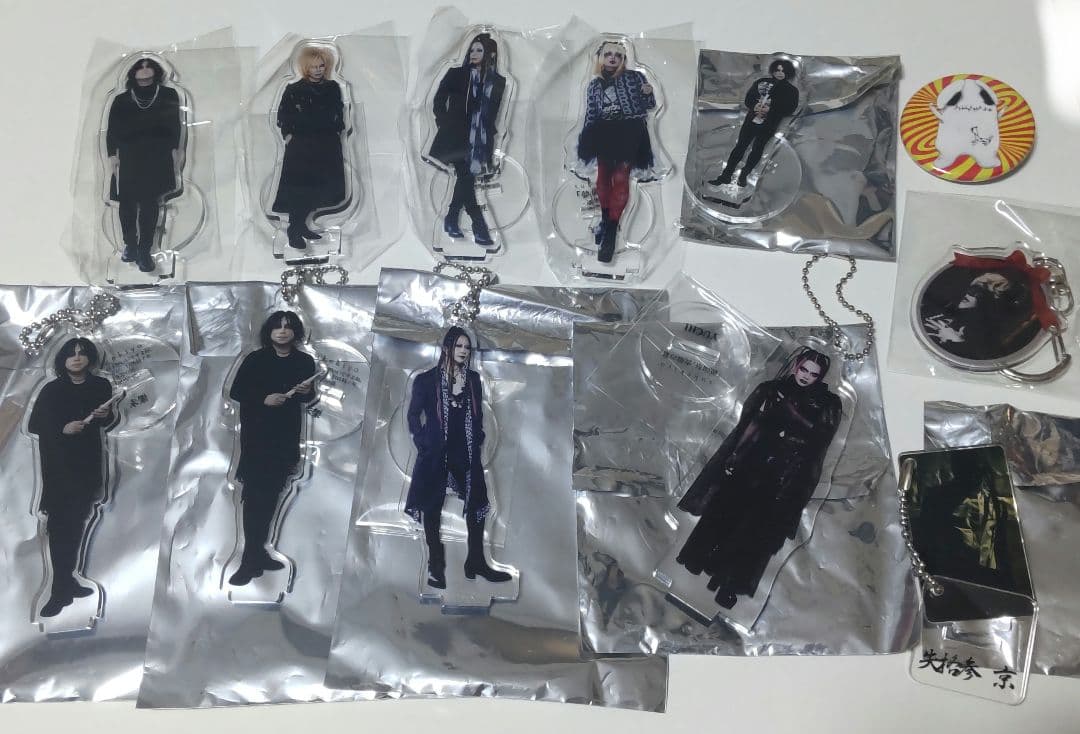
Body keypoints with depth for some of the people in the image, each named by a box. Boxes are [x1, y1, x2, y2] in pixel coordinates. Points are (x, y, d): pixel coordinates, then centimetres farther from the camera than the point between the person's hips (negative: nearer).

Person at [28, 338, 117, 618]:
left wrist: (106, 415, -10)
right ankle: (60, 591, -5)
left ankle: (69, 581, 21)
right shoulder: (52, 390, -3)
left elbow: (111, 423, 13)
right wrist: (63, 429, -17)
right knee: (61, 525, -8)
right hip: (59, 465, -3)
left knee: (80, 523, 8)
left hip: (89, 464, 3)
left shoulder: (101, 386, 4)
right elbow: (34, 425, -1)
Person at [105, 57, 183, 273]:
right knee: (127, 202, 3)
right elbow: (112, 130, 7)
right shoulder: (121, 101, 5)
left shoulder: (168, 96, 5)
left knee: (150, 203, -7)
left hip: (157, 158, -1)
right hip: (128, 159, 1)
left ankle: (144, 251, -4)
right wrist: (112, 155, 0)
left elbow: (175, 125, 10)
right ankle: (130, 244, 18)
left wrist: (175, 150, 5)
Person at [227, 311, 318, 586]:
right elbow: (235, 392, -2)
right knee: (254, 495, -9)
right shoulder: (255, 359, -2)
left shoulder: (305, 362, 5)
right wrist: (263, 399, -16)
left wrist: (307, 392, -9)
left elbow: (309, 399, 14)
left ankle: (258, 554, 20)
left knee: (271, 494, 8)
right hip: (257, 435, -3)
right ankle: (251, 561, -6)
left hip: (286, 437, 3)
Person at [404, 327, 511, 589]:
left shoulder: (473, 379, 6)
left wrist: (478, 439, 4)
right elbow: (414, 415, 1)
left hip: (466, 452, 4)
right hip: (435, 453, -3)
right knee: (432, 509, 3)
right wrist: (423, 441, -7)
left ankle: (476, 563, 17)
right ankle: (436, 568, 13)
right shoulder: (427, 380, -4)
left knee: (476, 504, 5)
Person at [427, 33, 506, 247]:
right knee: (466, 179, -10)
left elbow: (496, 113, 11)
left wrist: (491, 133, 3)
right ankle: (480, 229, -9)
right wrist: (445, 125, 0)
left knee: (464, 179, 4)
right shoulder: (456, 74, 1)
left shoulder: (498, 82, 6)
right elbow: (438, 101, 5)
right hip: (457, 138, -3)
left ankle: (451, 221, 18)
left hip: (480, 140, 3)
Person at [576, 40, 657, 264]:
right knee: (603, 176, 7)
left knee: (620, 179, -8)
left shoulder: (635, 77, 2)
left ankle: (611, 232, -7)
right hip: (604, 134, 3)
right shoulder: (595, 85, 9)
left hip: (629, 134, -3)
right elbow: (590, 115, 11)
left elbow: (649, 106, 5)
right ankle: (605, 219, 26)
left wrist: (648, 94, -17)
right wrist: (583, 142, 5)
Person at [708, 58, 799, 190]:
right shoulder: (762, 82, 8)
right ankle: (726, 176, 3)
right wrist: (754, 106, -14)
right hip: (752, 119, 2)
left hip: (768, 125, -2)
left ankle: (743, 176, 18)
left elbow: (789, 109, -9)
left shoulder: (791, 90, 0)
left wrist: (770, 110, -19)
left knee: (757, 149, 4)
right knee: (740, 146, 0)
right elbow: (748, 99, 8)